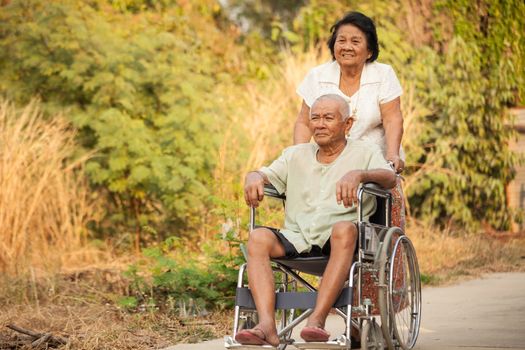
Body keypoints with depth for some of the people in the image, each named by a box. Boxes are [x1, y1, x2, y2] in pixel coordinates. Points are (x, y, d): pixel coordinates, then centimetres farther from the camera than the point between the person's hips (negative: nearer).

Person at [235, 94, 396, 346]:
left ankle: (317, 320, -43)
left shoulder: (365, 152, 11)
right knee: (258, 237, -26)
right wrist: (253, 178, -11)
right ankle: (267, 326, -40)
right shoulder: (296, 155, 25)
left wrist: (358, 174, -29)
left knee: (344, 229, -38)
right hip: (296, 238, 3)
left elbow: (389, 177, -7)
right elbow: (266, 174, 15)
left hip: (338, 240, -3)